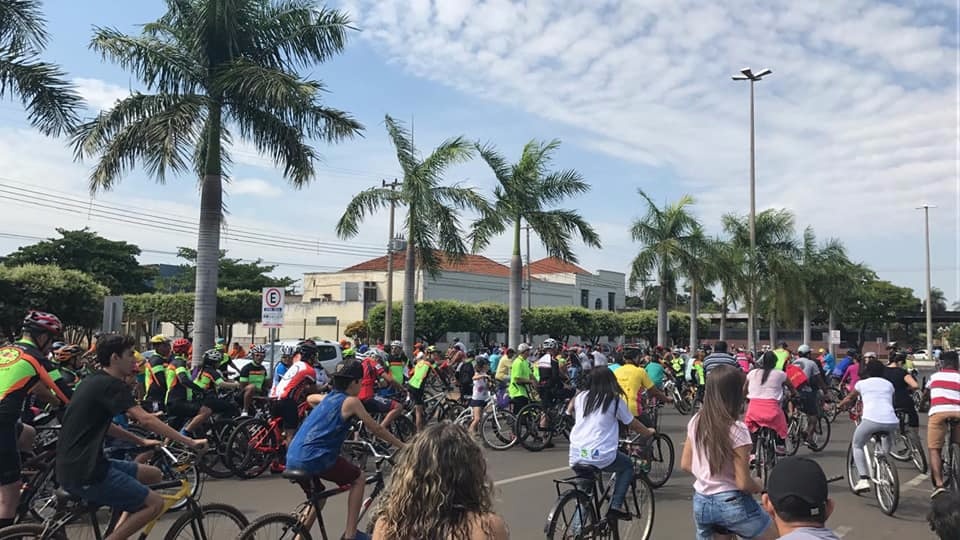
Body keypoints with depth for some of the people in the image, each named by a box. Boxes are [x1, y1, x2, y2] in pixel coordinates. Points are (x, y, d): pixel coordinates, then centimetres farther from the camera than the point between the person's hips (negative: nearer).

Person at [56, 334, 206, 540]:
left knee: (154, 475, 15)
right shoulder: (112, 385, -15)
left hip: (78, 465, 10)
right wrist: (190, 442, -21)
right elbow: (145, 420, -24)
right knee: (155, 503, -7)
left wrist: (141, 441, 21)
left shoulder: (96, 382, 14)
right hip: (84, 475, -10)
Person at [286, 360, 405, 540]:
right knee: (359, 480, 11)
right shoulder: (351, 401, -4)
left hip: (293, 458, 8)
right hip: (314, 458, -8)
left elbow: (309, 398, 42)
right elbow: (376, 429, 2)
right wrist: (402, 445, 12)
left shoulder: (328, 397, 18)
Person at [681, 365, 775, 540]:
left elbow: (686, 464, 8)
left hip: (701, 503, 6)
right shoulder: (737, 429, -19)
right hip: (732, 504, -5)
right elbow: (743, 483, -16)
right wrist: (760, 487, 4)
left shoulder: (696, 422, -1)